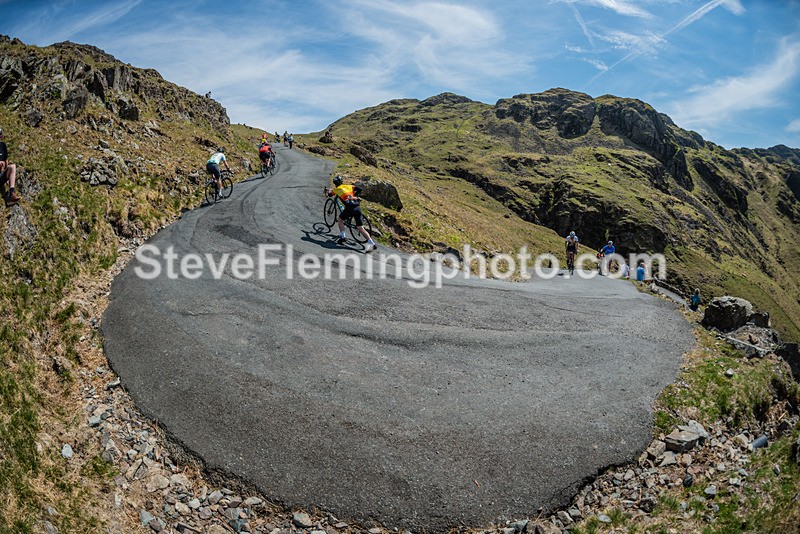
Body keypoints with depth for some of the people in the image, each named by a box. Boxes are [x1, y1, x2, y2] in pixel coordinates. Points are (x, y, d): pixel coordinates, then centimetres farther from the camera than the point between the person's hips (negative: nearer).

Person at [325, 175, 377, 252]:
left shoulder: (336, 189, 14)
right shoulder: (348, 186, 22)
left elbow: (330, 194, 30)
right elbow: (359, 189, 17)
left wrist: (328, 191, 50)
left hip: (349, 207, -4)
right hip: (357, 207, 4)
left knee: (340, 220, 26)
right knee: (361, 228, 2)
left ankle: (342, 237, 16)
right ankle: (371, 242, -13)